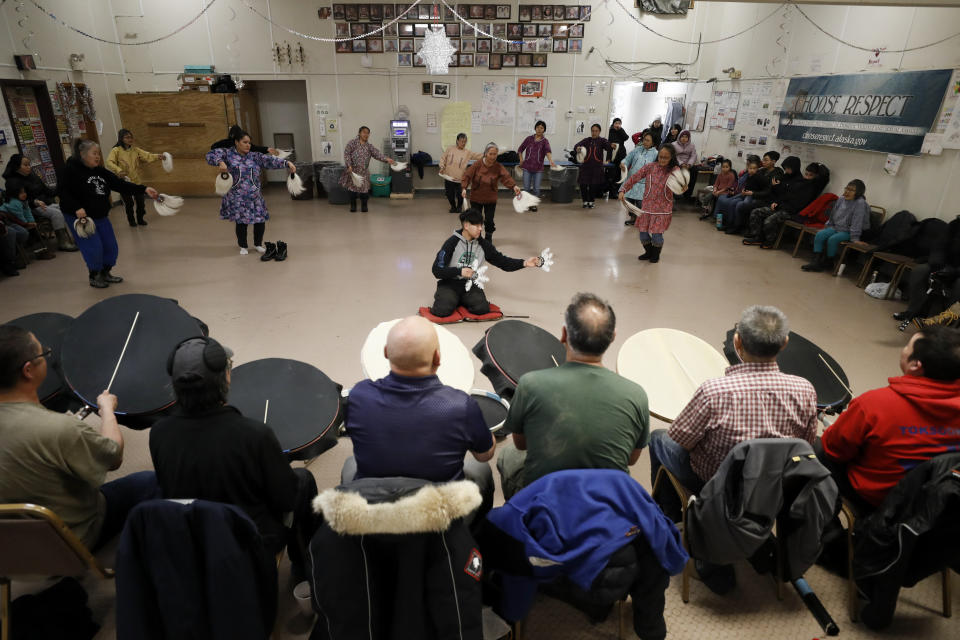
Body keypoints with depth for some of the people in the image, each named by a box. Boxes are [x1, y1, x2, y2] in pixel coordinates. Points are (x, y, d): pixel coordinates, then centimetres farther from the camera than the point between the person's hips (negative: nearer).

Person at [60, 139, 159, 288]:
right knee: (94, 248, -8)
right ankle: (94, 277, 13)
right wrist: (77, 208, -29)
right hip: (79, 217, -7)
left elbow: (120, 185, -2)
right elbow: (63, 192, -16)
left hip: (101, 216, 7)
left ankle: (105, 273, 29)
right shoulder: (71, 170, -12)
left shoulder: (101, 172, 5)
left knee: (111, 246, 9)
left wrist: (144, 189, -13)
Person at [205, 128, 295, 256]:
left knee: (260, 220, 2)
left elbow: (270, 161, -2)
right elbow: (211, 154, -7)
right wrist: (220, 162, -27)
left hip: (255, 196, 3)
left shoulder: (255, 156, 7)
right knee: (241, 222, 0)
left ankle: (258, 244, 28)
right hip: (237, 197, -2)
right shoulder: (228, 154, 0)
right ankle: (243, 246, 24)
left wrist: (287, 163, -15)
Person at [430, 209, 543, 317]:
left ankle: (461, 299, 7)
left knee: (482, 309, -23)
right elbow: (437, 271, -14)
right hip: (449, 283, -3)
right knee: (443, 310, -27)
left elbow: (502, 261, 4)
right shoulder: (452, 242, -12)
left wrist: (524, 263, -10)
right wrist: (459, 271, -25)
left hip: (470, 284, 3)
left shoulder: (483, 244, 0)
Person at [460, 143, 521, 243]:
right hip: (476, 198, 0)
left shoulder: (498, 167, -10)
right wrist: (464, 188, -30)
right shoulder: (477, 165, -12)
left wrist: (514, 186, -44)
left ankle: (488, 238, 27)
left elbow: (506, 177, -24)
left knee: (489, 221, 4)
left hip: (490, 199, 0)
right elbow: (467, 176, -13)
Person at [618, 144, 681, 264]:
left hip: (663, 209, -2)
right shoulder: (650, 167, -2)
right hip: (647, 207, 2)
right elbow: (634, 178, -2)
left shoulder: (674, 171, -3)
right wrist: (623, 190, -12)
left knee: (656, 235, -8)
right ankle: (649, 252, 35)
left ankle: (656, 254, 25)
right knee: (643, 235, 4)